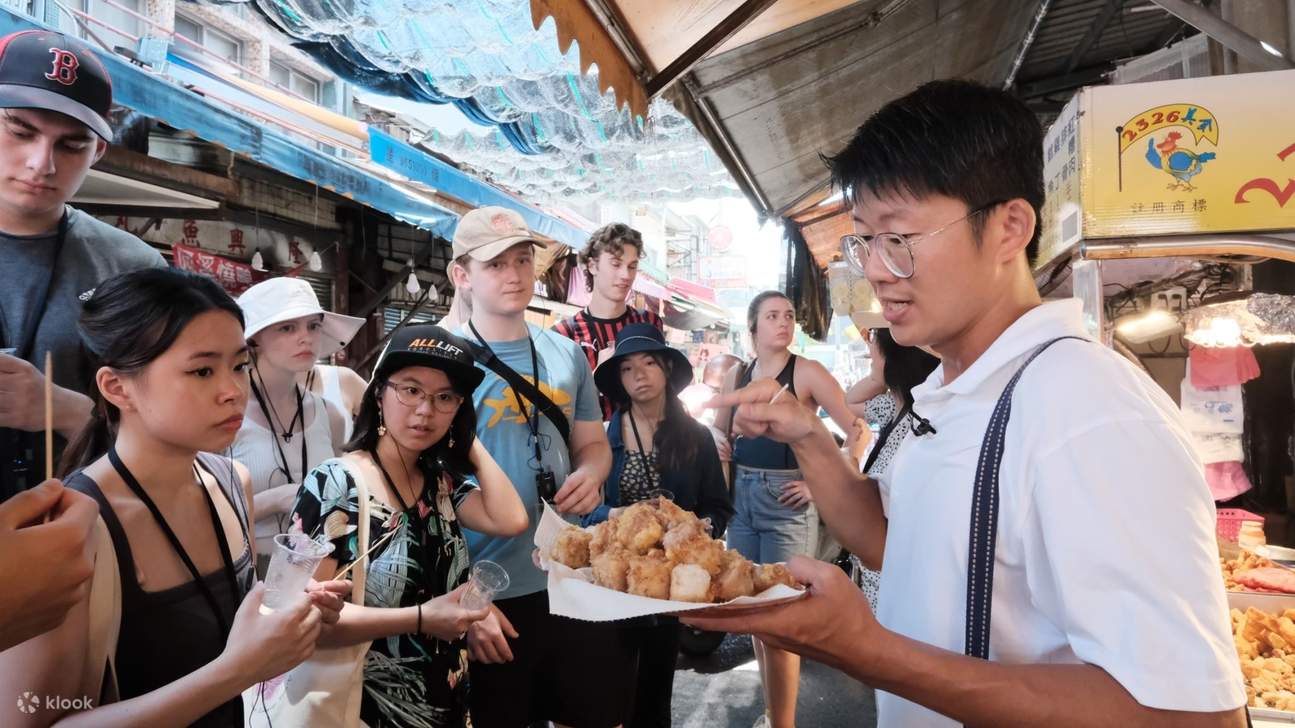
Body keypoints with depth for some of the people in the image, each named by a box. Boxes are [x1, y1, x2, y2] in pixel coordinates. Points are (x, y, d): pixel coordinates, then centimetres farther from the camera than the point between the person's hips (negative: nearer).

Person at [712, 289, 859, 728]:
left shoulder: (807, 372, -7)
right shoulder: (737, 375, 8)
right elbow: (719, 434, 21)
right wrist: (726, 481, 8)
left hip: (787, 501, -5)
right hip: (742, 498, 6)